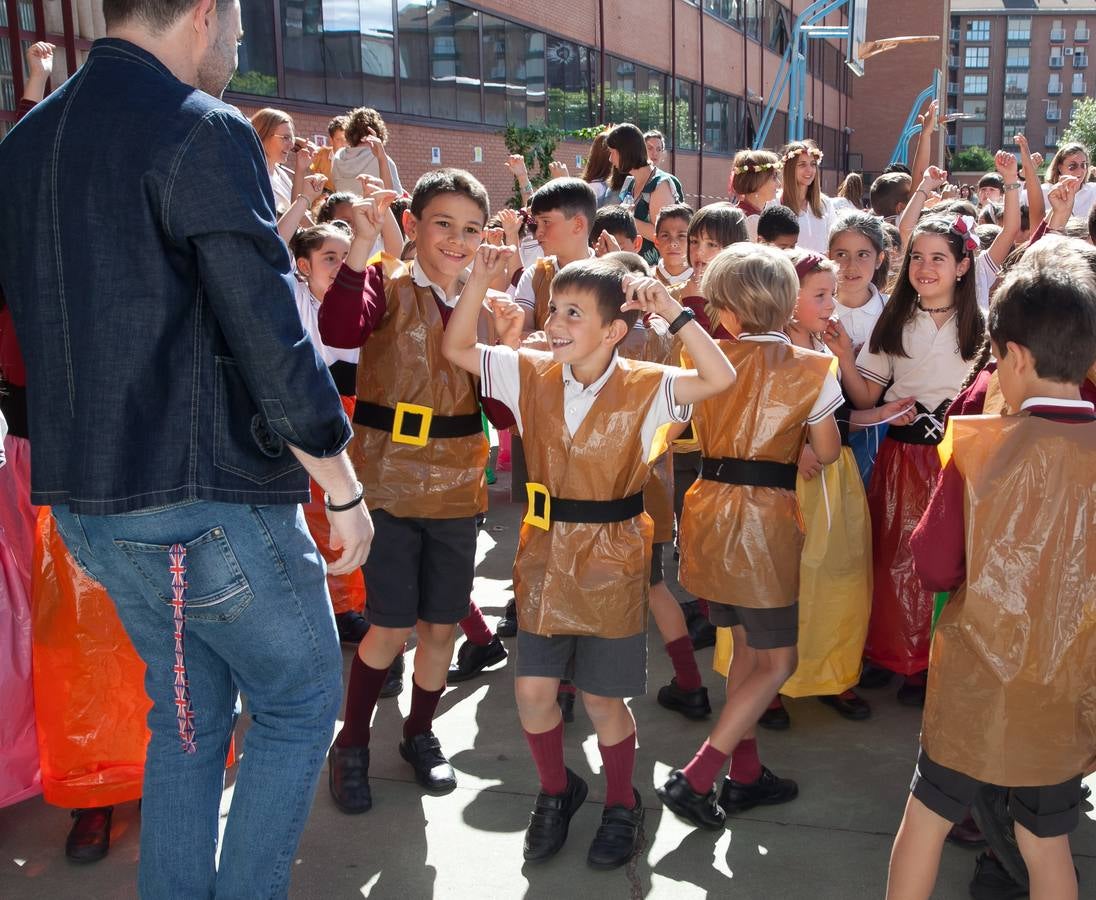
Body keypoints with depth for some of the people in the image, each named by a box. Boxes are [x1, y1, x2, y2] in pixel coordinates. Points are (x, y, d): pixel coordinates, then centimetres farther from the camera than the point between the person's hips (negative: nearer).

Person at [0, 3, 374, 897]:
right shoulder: (203, 131, -15)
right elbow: (270, 338, -18)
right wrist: (346, 489, -9)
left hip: (88, 503, 8)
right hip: (205, 500, -8)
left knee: (188, 717, 20)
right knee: (300, 699, 11)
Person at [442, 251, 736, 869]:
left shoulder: (643, 388, -11)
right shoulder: (534, 376, -2)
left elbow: (721, 379, -24)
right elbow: (458, 348, 1)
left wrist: (674, 313, -29)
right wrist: (480, 280, -10)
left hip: (611, 564, -3)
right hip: (545, 557, 3)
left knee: (603, 699, 8)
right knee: (533, 690, 5)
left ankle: (622, 805, 35)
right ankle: (557, 791, 34)